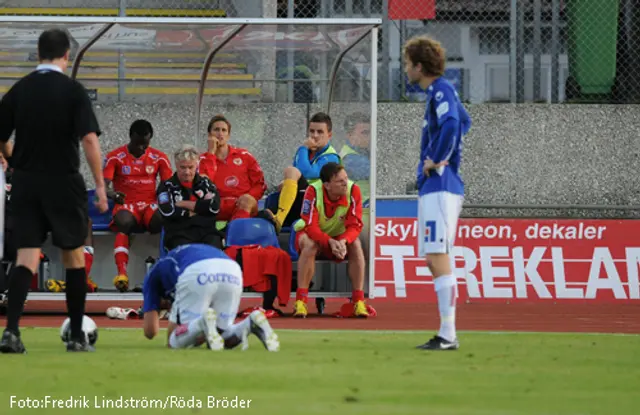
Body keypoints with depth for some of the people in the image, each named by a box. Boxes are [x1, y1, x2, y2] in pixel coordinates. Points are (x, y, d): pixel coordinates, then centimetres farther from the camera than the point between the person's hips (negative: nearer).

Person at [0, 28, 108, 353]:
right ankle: (77, 336, 14)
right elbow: (89, 139, -15)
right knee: (74, 256, 12)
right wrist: (100, 185, -11)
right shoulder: (73, 91, -7)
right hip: (64, 181, -2)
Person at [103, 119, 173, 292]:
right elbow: (104, 185, -6)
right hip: (126, 206, -2)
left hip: (150, 205, 2)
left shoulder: (159, 158, 10)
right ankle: (121, 273, -48)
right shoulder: (115, 157, 3)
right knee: (124, 223, -39)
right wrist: (111, 194, -31)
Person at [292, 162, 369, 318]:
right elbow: (310, 226, -29)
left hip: (339, 236, 2)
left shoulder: (353, 190, -22)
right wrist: (330, 242, -46)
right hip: (314, 235, -2)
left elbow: (354, 225, -21)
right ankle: (300, 301, -33)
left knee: (356, 245, -28)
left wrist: (343, 241, -43)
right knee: (310, 245, -36)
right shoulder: (313, 192, -27)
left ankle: (359, 301, -27)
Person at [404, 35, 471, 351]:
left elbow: (451, 124, -32)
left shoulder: (440, 91, -13)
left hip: (439, 186, -11)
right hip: (434, 186, 11)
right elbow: (463, 121, 35)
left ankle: (447, 336, -13)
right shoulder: (438, 91, 17)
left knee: (439, 259, -12)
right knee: (434, 260, 12)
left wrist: (436, 159, -20)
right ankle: (446, 334, 14)